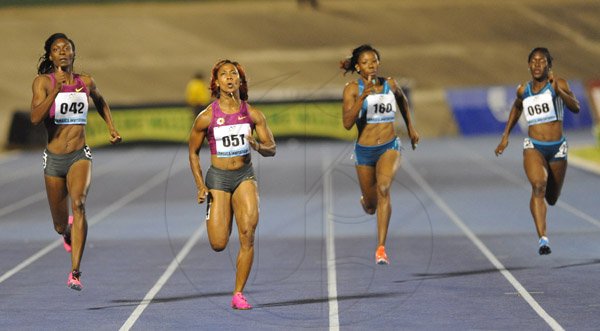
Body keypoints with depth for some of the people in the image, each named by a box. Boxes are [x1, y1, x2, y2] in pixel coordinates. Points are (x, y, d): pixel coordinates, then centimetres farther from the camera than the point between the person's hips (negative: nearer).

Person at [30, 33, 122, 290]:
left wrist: (111, 127, 19)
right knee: (60, 226, 11)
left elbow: (100, 101, 29)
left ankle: (75, 273, -32)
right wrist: (56, 90, -29)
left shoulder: (86, 82, 4)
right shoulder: (43, 82, -5)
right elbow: (35, 118, -21)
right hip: (54, 158, 0)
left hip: (80, 156, 0)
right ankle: (68, 233, 53)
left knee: (78, 204, -28)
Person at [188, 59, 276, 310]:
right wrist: (200, 186, -4)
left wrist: (257, 146, -20)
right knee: (218, 245, -6)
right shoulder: (206, 117, -6)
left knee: (248, 233, -17)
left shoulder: (252, 114, -1)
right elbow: (193, 152, 5)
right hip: (217, 178, -1)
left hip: (245, 176, 1)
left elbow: (272, 149, 4)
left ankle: (238, 294, -5)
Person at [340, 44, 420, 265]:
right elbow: (347, 123, -19)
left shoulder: (390, 85, 1)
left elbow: (402, 100, 24)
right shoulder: (352, 89, -8)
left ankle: (381, 249, -31)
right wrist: (362, 98, -29)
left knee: (383, 189, -28)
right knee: (371, 206, 14)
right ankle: (366, 202, 56)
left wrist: (410, 128, 28)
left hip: (389, 147, 0)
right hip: (364, 150, 0)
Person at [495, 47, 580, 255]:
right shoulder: (523, 90, 4)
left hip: (557, 148, 0)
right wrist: (505, 136, 23)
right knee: (538, 185, -27)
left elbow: (576, 108, -19)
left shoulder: (558, 84, -4)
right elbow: (516, 108, 27)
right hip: (533, 147, 0)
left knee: (551, 198, 13)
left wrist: (559, 92, -34)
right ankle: (543, 239, -33)